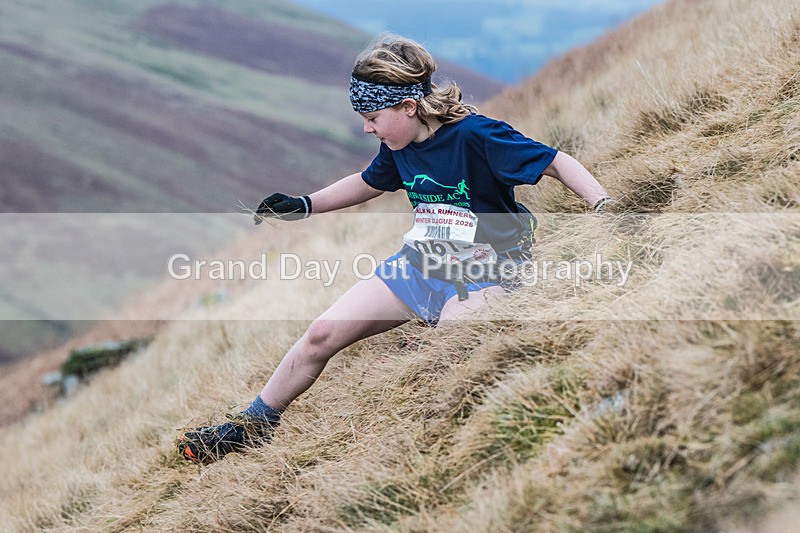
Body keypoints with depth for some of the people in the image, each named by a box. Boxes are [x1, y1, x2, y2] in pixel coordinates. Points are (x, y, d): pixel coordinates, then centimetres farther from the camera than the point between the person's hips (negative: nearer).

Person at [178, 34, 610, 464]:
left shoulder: (476, 136, -21)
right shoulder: (398, 148, 1)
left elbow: (558, 164, -21)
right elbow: (368, 183, 23)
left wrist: (604, 206, -36)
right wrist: (303, 205, 18)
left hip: (484, 275, -6)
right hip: (419, 263, 6)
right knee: (323, 333, 2)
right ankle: (253, 425, 17)